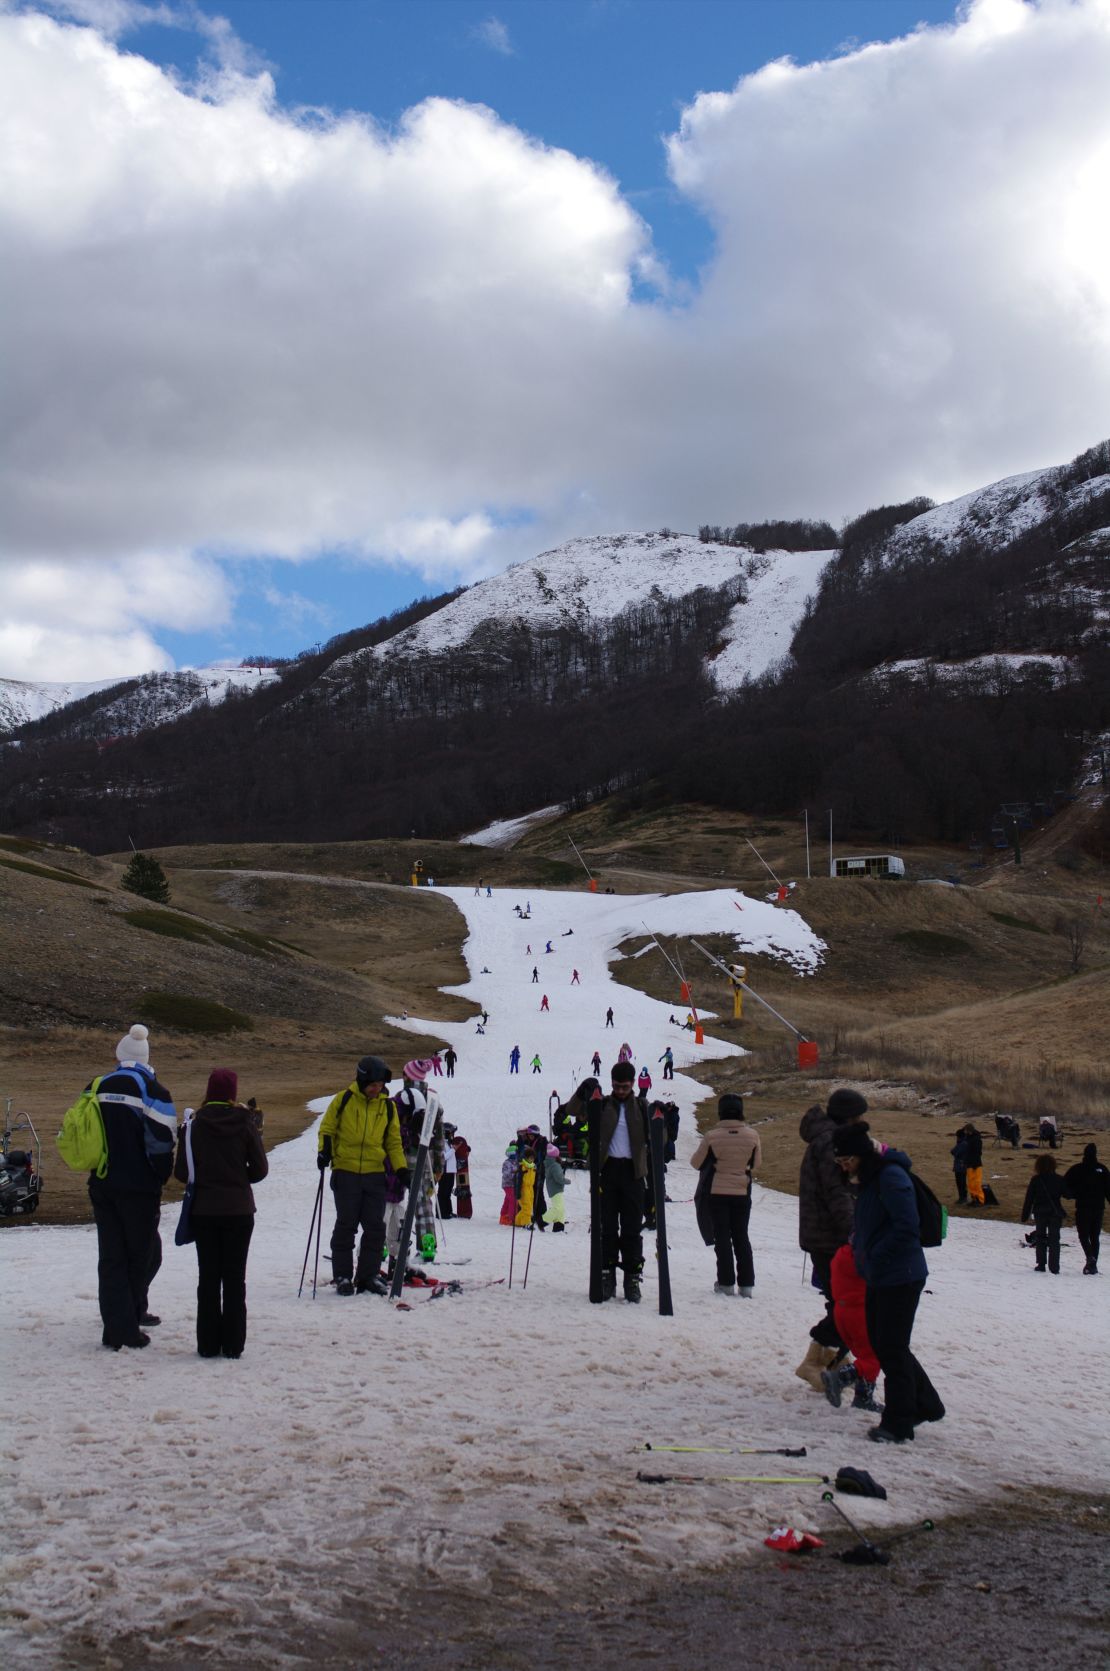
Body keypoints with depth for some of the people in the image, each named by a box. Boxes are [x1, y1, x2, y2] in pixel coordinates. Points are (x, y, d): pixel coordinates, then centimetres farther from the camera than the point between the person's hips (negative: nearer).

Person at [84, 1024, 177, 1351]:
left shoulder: (96, 1090, 6)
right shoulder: (151, 1089, -9)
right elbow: (163, 1140, -15)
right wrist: (160, 1177, 0)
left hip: (102, 1186, 4)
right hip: (139, 1187, -4)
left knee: (111, 1256, 7)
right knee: (144, 1253, 10)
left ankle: (117, 1326, 4)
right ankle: (132, 1312, 13)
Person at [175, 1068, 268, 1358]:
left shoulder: (194, 1125, -7)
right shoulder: (245, 1124, -6)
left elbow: (181, 1171, -5)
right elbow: (260, 1169, -3)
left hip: (203, 1211, 0)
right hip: (239, 1211, 0)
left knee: (208, 1276, 7)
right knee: (235, 1277, 6)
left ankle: (208, 1343, 7)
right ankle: (233, 1344, 5)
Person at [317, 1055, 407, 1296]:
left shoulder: (388, 1106, 7)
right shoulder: (343, 1100, -2)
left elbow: (393, 1141, 12)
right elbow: (327, 1128, 6)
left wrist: (401, 1169, 2)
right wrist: (324, 1150, -12)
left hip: (375, 1174, 3)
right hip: (346, 1172, -3)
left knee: (375, 1227, 1)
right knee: (345, 1226, 0)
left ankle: (369, 1276, 10)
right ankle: (342, 1276, 9)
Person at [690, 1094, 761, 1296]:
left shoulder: (712, 1136, -13)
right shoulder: (752, 1135, -8)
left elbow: (696, 1162, -1)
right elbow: (756, 1162, 7)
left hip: (718, 1192, -2)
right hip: (742, 1193, 2)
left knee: (722, 1237, 7)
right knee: (741, 1237, 12)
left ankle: (726, 1282, 6)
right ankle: (746, 1283, 10)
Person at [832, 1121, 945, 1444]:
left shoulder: (890, 1176, -20)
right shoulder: (869, 1178, 12)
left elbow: (907, 1227, -25)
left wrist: (874, 1256, -19)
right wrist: (860, 1248, 8)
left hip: (900, 1277, -10)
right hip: (879, 1277, 10)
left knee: (892, 1348, -2)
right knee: (881, 1343, 16)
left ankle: (898, 1424, 10)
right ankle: (926, 1405, 29)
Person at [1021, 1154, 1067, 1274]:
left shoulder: (1035, 1180, -7)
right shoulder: (1059, 1180, -5)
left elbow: (1029, 1199, -4)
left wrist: (1025, 1216, 2)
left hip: (1040, 1213, 0)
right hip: (1055, 1212, 0)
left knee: (1040, 1238, 15)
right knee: (1054, 1239, 3)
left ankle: (1041, 1264, 13)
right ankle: (1054, 1268, -4)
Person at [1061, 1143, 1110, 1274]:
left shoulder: (1076, 1169, -5)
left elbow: (1065, 1185, -8)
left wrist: (1072, 1195, 7)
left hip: (1083, 1208, -3)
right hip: (1098, 1208, 3)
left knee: (1083, 1235, 3)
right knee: (1095, 1237, 10)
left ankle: (1090, 1257, -23)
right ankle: (1093, 1265, 6)